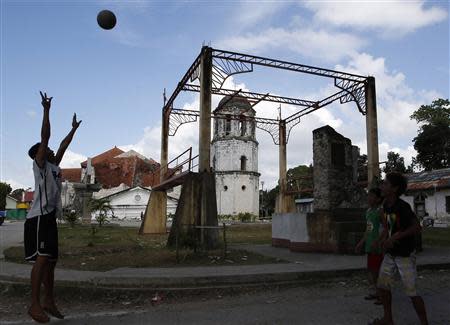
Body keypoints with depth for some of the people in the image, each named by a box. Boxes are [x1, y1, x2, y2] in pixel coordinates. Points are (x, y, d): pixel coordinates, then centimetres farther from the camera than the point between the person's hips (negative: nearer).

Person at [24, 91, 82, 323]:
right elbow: (44, 137, -9)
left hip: (50, 217, 9)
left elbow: (63, 146, 28)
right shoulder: (40, 165, -1)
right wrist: (46, 110, -12)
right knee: (42, 258, -14)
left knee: (51, 260, 10)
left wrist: (74, 128, 34)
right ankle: (35, 304, -10)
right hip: (38, 217, -9)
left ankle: (49, 301, 17)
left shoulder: (53, 166, 20)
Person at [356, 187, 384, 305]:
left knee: (378, 269, -4)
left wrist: (376, 242, -26)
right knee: (371, 269, 14)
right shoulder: (368, 211, 14)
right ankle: (373, 292, 26)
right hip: (370, 245, 8)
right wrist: (361, 242, 20)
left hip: (379, 245, -8)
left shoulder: (381, 211, -12)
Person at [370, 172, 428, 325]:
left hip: (405, 255, -7)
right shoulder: (386, 205, 2)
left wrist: (395, 237, -26)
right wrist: (384, 239, -4)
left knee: (411, 292, -1)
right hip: (390, 254, 7)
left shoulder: (403, 207, -20)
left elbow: (417, 227, -22)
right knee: (382, 285, 8)